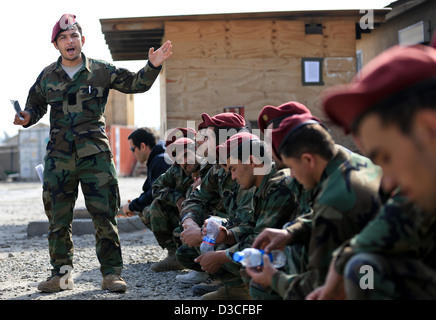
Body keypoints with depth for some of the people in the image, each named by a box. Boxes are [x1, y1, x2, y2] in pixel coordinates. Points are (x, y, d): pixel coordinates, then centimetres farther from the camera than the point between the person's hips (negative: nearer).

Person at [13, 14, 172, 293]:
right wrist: (26, 118, 1)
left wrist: (153, 66, -8)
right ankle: (61, 275, 17)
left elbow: (135, 84, 8)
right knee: (58, 218, 5)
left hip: (95, 153, -2)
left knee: (105, 215, -3)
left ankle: (112, 273, 6)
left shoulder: (101, 71, 4)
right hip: (59, 155, 2)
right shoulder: (47, 76, 10)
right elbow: (36, 105, 22)